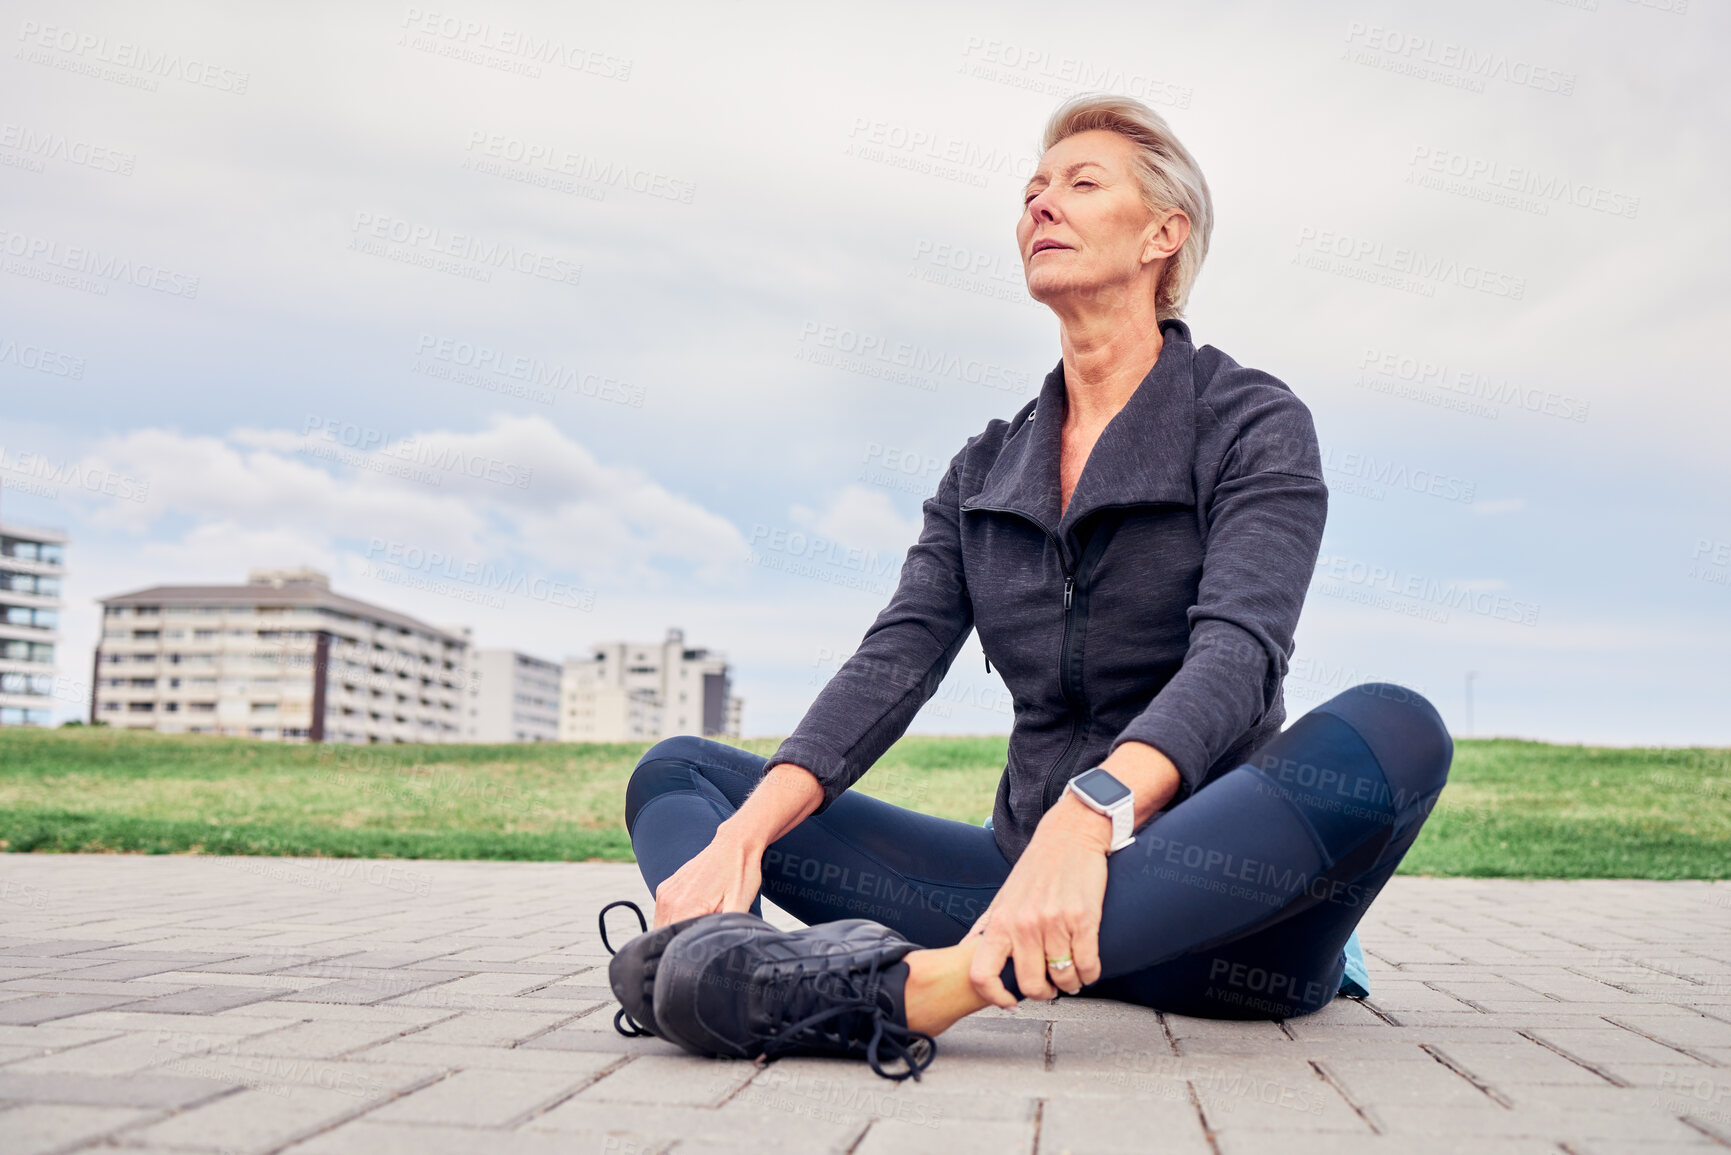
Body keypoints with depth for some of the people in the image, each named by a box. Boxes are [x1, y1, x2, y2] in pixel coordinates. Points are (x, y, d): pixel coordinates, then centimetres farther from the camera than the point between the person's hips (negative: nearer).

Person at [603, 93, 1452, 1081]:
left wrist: (1087, 816, -38)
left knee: (1391, 731, -35)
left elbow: (1237, 649, -18)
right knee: (680, 770, -2)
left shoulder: (1252, 422, 1)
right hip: (1027, 862, 4)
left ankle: (918, 984, -48)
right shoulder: (987, 469, 15)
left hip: (1206, 889, -4)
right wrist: (743, 835, -17)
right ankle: (717, 949, -38)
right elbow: (893, 664, 1)